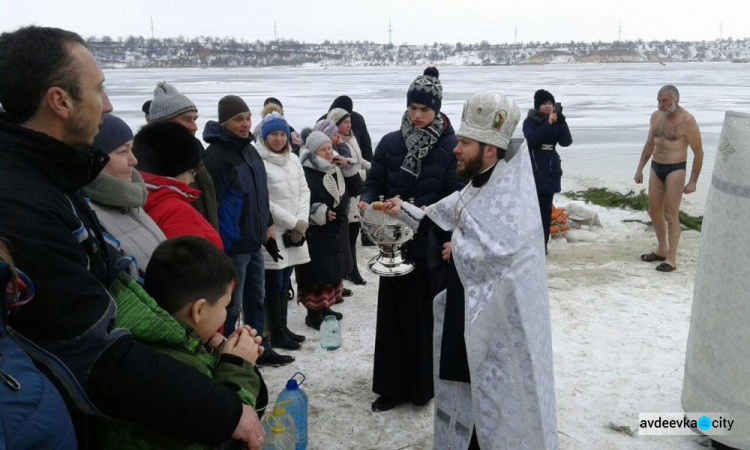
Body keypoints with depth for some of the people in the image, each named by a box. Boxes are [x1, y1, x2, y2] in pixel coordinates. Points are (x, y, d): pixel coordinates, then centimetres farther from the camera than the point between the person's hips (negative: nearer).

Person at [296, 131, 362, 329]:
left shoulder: (336, 169, 11)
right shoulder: (305, 173, -15)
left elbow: (356, 189, 11)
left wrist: (348, 168, -1)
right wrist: (319, 213, -22)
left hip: (337, 230, 8)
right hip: (315, 232, -8)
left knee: (332, 269, 16)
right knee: (317, 272, -4)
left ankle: (324, 306, 30)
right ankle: (313, 314, 6)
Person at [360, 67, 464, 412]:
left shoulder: (450, 147, -6)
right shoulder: (390, 143, 5)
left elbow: (455, 195, -10)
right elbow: (374, 183, 6)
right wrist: (367, 201, -15)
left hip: (432, 244, -3)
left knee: (427, 315, 6)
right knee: (393, 313, 8)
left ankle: (423, 384, 24)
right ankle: (392, 386, 21)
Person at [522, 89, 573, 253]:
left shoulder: (556, 122, 11)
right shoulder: (530, 121, -1)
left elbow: (566, 141, -1)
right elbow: (531, 139, -18)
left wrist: (561, 122, -14)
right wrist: (548, 124, -23)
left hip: (551, 170, 4)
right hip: (533, 170, -4)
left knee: (546, 209, 5)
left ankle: (543, 244, 11)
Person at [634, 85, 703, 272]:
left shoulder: (687, 121, -15)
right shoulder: (656, 116, 5)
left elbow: (699, 152, -11)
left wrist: (693, 182, -13)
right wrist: (639, 169, 13)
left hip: (675, 170, -7)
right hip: (656, 168, 7)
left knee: (671, 215, -7)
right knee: (654, 211, 13)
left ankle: (671, 259, 0)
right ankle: (661, 250, 29)